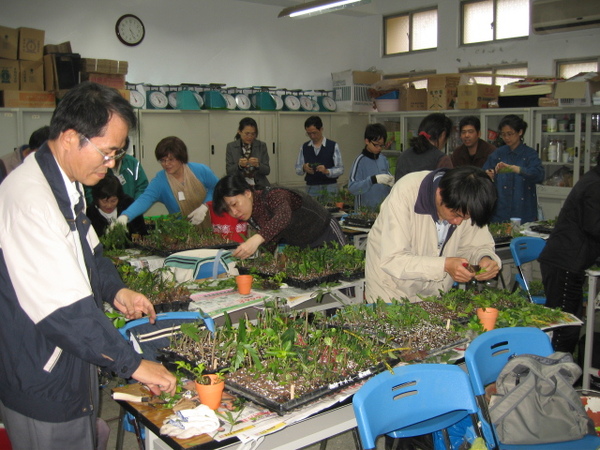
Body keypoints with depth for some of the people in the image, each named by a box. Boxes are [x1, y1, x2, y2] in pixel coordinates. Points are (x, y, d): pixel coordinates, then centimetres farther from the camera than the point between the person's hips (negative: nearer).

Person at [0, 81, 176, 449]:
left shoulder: (67, 184, 4)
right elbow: (64, 308, -31)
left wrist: (115, 290, 0)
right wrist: (133, 363, -24)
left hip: (74, 362, 9)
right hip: (42, 383, -9)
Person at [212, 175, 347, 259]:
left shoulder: (273, 195, -32)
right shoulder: (250, 216, -8)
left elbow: (283, 215, -55)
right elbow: (271, 241, 1)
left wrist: (257, 239, -69)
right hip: (298, 247, 7)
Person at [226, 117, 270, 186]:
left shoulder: (262, 146, 4)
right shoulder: (231, 146, 3)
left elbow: (267, 171, 2)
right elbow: (229, 172, 0)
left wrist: (257, 165, -17)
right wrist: (239, 165, -19)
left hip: (259, 185, 1)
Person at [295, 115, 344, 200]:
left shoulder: (333, 146, -1)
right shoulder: (304, 147, 9)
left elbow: (340, 169, -4)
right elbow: (298, 169, 9)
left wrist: (327, 171, -22)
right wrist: (304, 168, -13)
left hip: (329, 187, -2)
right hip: (311, 188, 2)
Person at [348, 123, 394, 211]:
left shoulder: (383, 159, 6)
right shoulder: (360, 160, -9)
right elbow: (352, 188, -17)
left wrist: (391, 182, -6)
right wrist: (374, 179, -26)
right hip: (366, 210, -5)